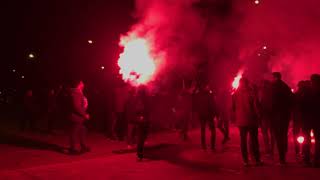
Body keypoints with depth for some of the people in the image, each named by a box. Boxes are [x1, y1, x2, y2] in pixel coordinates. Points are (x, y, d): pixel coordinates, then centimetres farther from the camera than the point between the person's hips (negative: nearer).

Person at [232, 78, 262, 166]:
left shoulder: (235, 94, -1)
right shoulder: (251, 93, -11)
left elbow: (233, 107, 5)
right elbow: (256, 106, -12)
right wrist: (256, 116, 2)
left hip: (241, 120, 2)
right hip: (251, 120, -2)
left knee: (243, 140, 9)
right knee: (254, 140, 7)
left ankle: (245, 160, 9)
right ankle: (257, 160, 11)